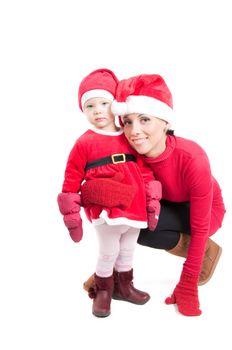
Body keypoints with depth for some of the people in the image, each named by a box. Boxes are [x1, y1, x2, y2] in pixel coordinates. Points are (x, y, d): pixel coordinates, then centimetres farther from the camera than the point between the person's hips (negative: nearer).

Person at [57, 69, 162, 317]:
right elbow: (71, 182, -6)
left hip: (134, 211, 5)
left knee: (127, 253, 20)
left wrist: (152, 206, 6)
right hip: (106, 212, -4)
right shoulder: (84, 143, -7)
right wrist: (72, 217, -7)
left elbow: (145, 173, 8)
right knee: (108, 253, 6)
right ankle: (103, 291, 31)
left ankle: (124, 286, 42)